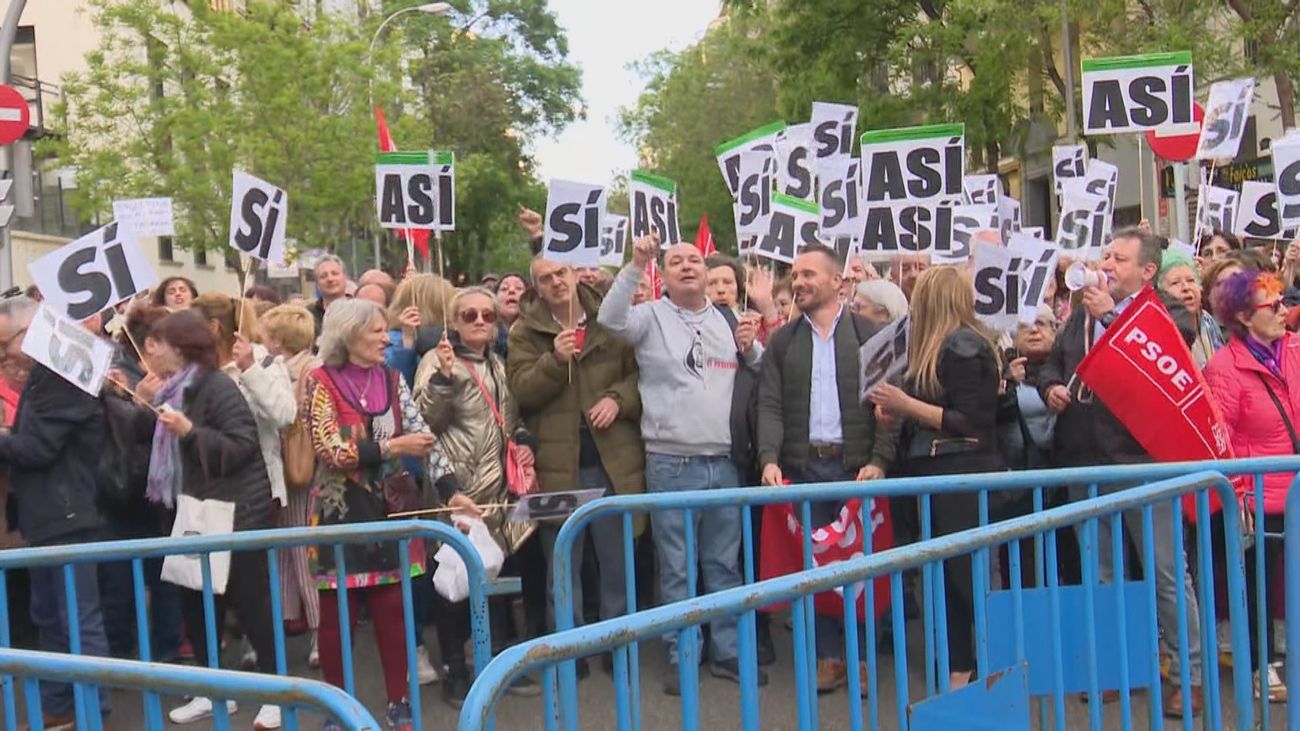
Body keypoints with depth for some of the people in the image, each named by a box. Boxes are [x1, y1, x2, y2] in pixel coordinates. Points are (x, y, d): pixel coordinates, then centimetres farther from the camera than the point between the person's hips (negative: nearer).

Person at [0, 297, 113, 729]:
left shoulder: (63, 373, -17)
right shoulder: (41, 373, 16)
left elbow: (37, 448, -21)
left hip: (67, 518, -11)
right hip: (46, 517, 11)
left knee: (80, 622, -4)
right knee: (49, 618, 17)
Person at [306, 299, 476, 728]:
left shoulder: (392, 380, 6)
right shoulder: (321, 382, -7)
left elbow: (422, 435, -1)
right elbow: (331, 450, -16)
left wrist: (452, 490, -11)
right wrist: (391, 446, -19)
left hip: (390, 509, 4)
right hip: (341, 512, -3)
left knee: (393, 609, 6)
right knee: (338, 615, 4)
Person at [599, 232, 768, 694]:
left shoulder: (728, 319, 13)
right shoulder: (651, 317, 0)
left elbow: (758, 377, 19)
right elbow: (610, 319, -19)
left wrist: (750, 350, -2)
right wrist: (636, 266, -24)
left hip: (723, 463, 4)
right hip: (671, 466, -4)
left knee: (725, 564, 12)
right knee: (676, 569, 4)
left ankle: (728, 652, 22)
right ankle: (681, 658, 14)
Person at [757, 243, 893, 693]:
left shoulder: (870, 335, 3)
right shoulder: (782, 342, 10)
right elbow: (770, 407, 4)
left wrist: (879, 460, -13)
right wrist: (770, 458, -11)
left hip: (856, 466, -2)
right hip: (802, 468, 2)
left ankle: (862, 656, 14)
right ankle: (828, 656, 14)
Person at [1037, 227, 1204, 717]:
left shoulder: (1168, 314, -3)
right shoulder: (1082, 313, 18)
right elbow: (1052, 361, 23)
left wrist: (1110, 316, -16)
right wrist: (1051, 386, 1)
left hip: (1140, 458, -7)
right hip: (1084, 462, 7)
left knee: (1165, 573, -2)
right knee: (1099, 575, 15)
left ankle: (1191, 673, 7)